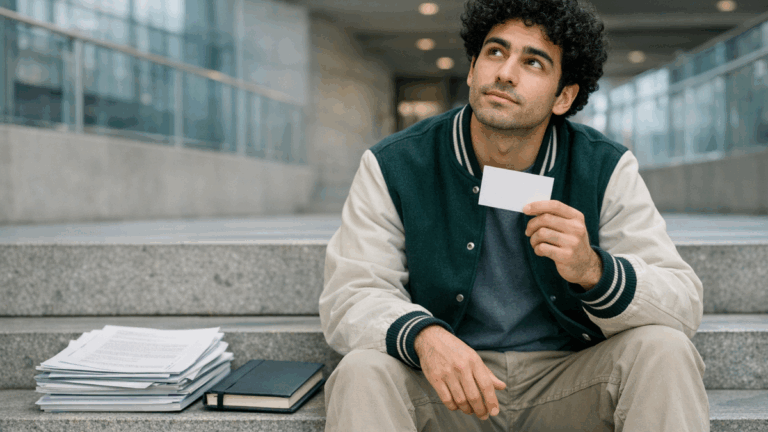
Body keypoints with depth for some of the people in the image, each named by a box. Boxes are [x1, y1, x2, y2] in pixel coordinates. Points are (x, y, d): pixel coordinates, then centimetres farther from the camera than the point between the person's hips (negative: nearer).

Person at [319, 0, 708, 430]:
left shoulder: (605, 169, -5)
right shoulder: (394, 167, -7)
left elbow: (684, 305, -8)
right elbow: (349, 295, -11)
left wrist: (593, 270, -31)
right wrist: (422, 336, -34)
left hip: (571, 380, 2)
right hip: (444, 388, -1)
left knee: (663, 350, -24)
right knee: (363, 373, -30)